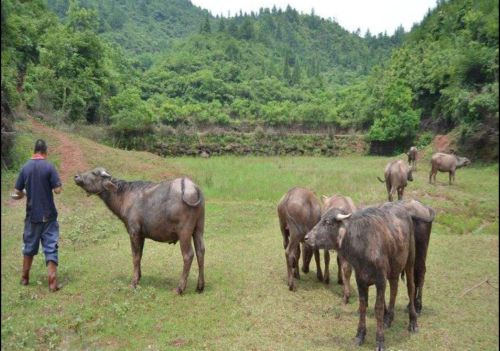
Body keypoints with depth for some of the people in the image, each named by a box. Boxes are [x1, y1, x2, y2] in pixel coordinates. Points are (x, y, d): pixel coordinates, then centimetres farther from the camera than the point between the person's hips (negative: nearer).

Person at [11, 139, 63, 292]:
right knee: (51, 247, 0)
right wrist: (58, 184, 9)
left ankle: (25, 278, 31)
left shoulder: (25, 167, 1)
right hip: (48, 215, -4)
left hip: (32, 215, 4)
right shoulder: (49, 166, -10)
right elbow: (58, 190, -12)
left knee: (29, 246, 18)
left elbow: (17, 193, 3)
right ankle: (52, 282, -2)